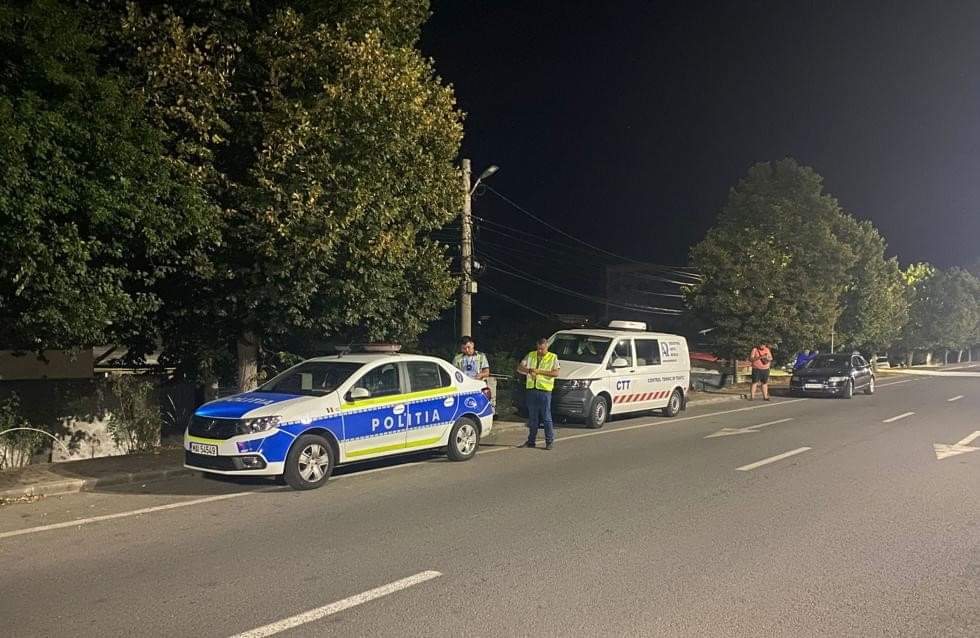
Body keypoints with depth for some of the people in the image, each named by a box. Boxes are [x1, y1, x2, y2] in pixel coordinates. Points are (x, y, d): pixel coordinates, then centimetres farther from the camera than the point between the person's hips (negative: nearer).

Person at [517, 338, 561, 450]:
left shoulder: (553, 357, 3)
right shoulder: (530, 355, 12)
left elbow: (555, 373, -10)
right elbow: (519, 368, 6)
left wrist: (539, 371, -15)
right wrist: (529, 370, -14)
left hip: (545, 390, -4)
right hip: (531, 390, 4)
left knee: (546, 417, -3)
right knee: (532, 417, 10)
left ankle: (550, 441, 4)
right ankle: (531, 441, 18)